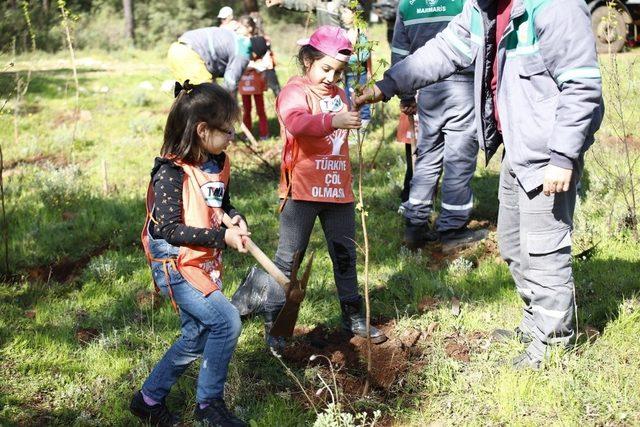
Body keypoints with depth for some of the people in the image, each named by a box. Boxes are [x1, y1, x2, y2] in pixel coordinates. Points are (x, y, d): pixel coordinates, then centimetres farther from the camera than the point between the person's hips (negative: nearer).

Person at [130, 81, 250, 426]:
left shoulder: (218, 164, 4)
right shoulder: (171, 173, -20)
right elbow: (170, 230, -22)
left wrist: (235, 218, -4)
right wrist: (222, 237, -25)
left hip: (206, 265, 9)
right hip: (175, 266, -9)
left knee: (196, 338, 15)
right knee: (226, 321, -18)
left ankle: (149, 398, 32)